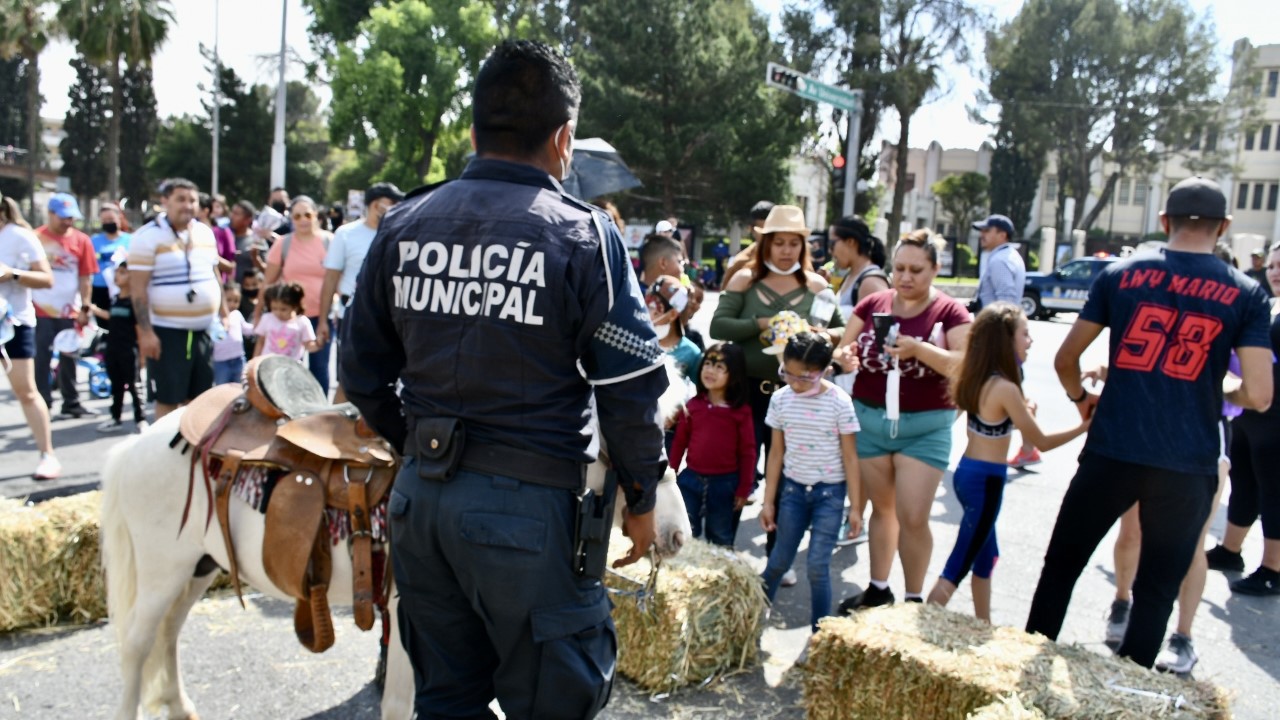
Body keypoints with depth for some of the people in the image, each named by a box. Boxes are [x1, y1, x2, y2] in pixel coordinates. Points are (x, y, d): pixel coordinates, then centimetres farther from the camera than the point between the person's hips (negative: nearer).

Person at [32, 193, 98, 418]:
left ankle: (71, 403, 21)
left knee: (69, 359, 11)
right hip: (41, 311, -2)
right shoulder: (35, 238, -4)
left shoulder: (82, 240, 2)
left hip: (70, 312, 2)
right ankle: (43, 405, 11)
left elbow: (85, 278, 2)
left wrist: (85, 308, -2)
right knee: (41, 359, 3)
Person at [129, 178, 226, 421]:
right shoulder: (148, 236, -8)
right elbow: (137, 287, -12)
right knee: (168, 399, 0)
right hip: (167, 332, -6)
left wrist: (223, 315, 13)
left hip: (204, 330, 6)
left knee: (198, 398, 13)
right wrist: (145, 331, -17)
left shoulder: (205, 232, 10)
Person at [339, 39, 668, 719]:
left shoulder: (402, 225, 4)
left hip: (420, 493, 6)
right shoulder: (583, 234, -10)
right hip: (528, 505, -5)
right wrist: (640, 496, 3)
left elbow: (362, 370, 10)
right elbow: (630, 386, -10)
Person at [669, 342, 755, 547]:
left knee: (720, 538, 16)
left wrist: (744, 489, -6)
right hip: (690, 479, 3)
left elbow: (747, 451, -6)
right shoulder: (693, 405, -2)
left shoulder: (741, 411, -10)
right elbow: (680, 442, 5)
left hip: (724, 483, -2)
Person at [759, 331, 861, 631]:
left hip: (830, 493, -3)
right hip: (793, 488, 3)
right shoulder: (780, 399, -4)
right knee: (780, 559, 9)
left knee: (817, 565, -5)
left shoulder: (839, 402, -13)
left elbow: (849, 457, -7)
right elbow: (776, 452, 3)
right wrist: (768, 501, 4)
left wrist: (855, 507, -6)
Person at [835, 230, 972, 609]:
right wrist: (846, 357, -17)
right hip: (869, 419, 3)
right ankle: (878, 590, 28)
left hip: (924, 427, -3)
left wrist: (918, 349, -28)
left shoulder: (950, 312, -4)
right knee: (882, 507, 15)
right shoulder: (873, 304, 4)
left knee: (913, 517, -5)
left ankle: (914, 601, 12)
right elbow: (843, 350, 7)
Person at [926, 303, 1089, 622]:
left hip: (967, 473, 9)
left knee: (986, 554, 23)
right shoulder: (1005, 389, -21)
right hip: (985, 481, -9)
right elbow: (1041, 442, -15)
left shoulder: (976, 378, 2)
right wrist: (1084, 427, -6)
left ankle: (983, 627, 36)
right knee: (958, 566, 0)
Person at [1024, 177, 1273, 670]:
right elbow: (1258, 396, -6)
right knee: (1157, 590, 12)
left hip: (1111, 453, 0)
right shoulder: (1247, 295, 0)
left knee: (1061, 565, 14)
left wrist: (1080, 397, 25)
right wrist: (1221, 394, 15)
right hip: (1187, 466, 0)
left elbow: (1065, 359, 6)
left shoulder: (1121, 274, 2)